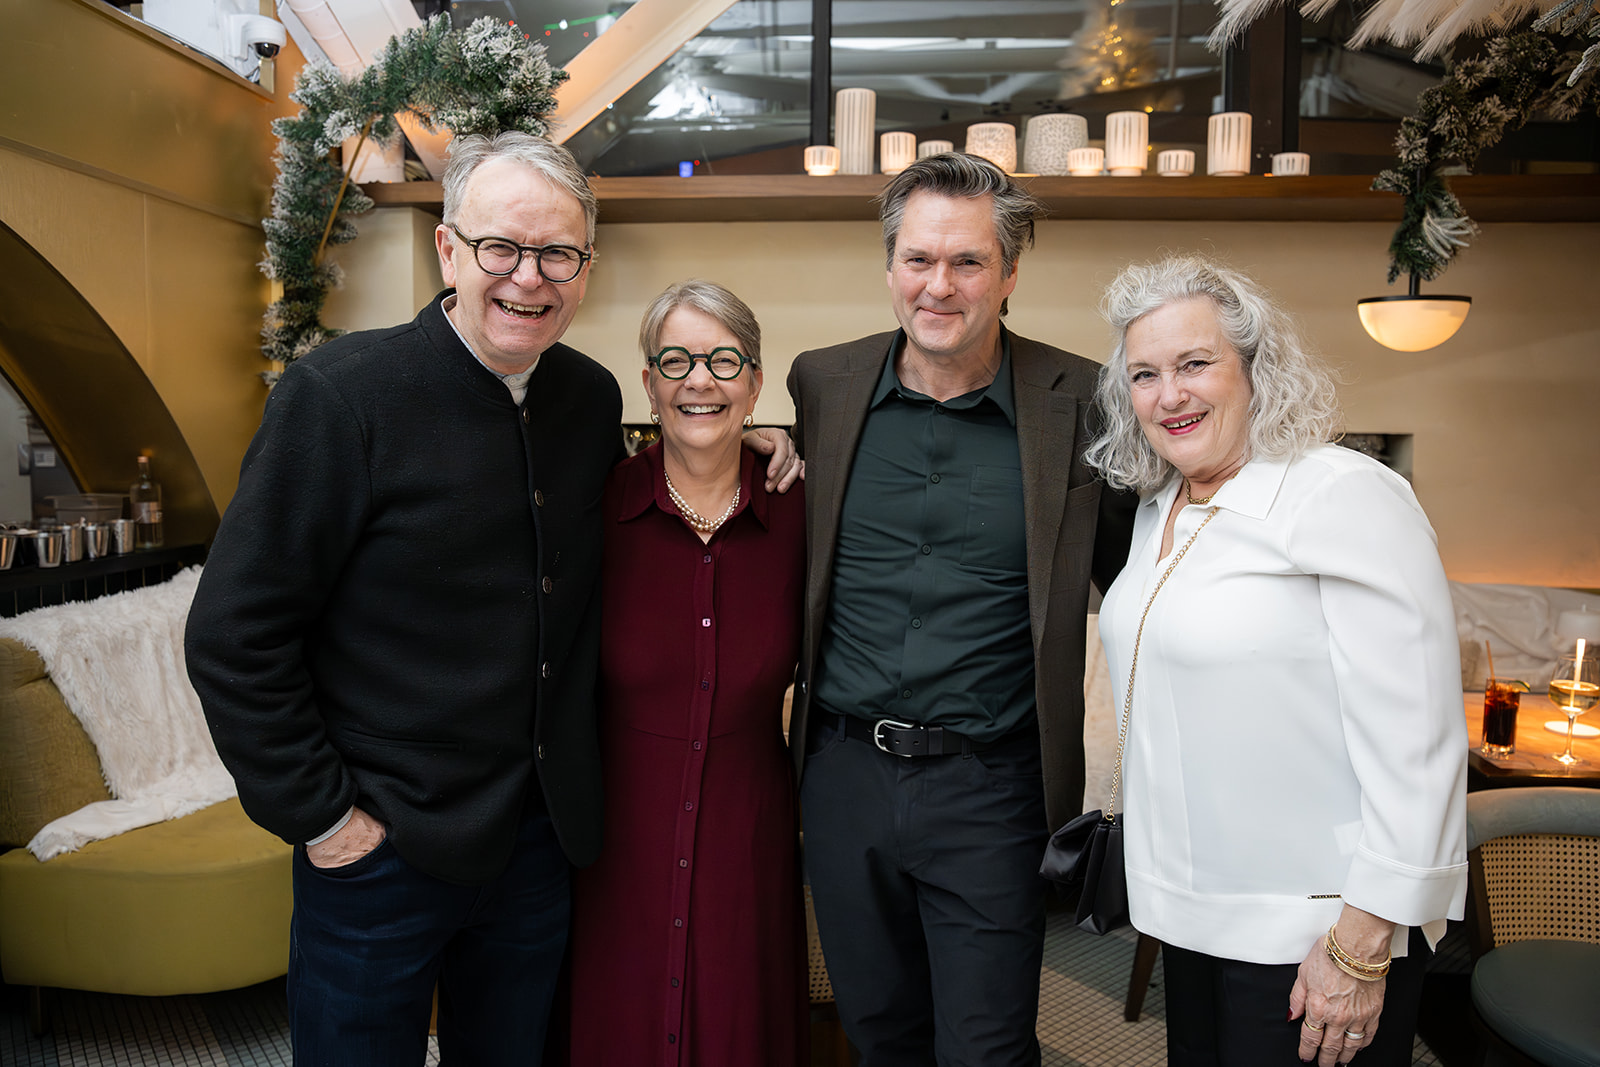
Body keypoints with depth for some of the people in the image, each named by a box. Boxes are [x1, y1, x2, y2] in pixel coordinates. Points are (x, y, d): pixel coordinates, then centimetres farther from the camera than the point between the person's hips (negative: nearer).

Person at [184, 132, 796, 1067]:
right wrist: (321, 818, -13)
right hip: (384, 846, -5)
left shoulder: (592, 396, 1)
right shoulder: (342, 394, -16)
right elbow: (236, 635, -14)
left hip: (545, 837, 5)